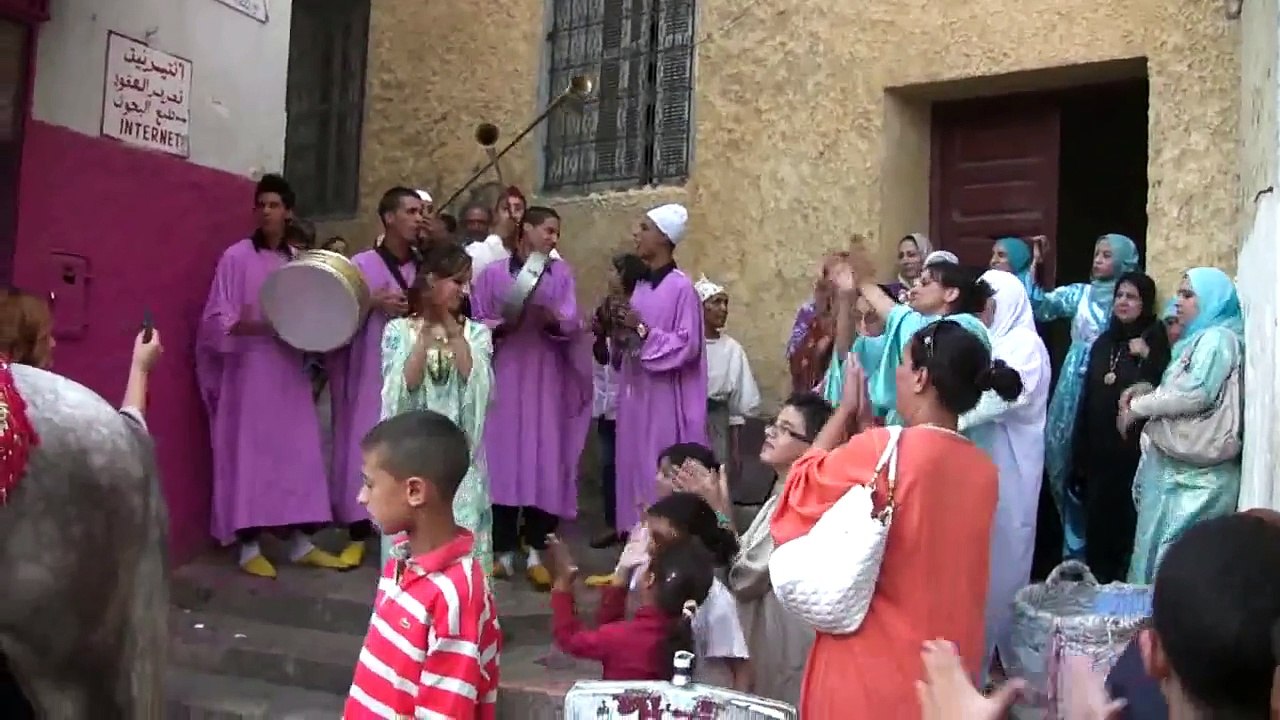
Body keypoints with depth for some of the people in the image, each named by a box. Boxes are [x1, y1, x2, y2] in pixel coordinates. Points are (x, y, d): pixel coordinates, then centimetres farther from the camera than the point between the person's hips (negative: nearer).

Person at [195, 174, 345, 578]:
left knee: (298, 450, 5)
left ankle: (301, 542, 14)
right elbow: (216, 317, -8)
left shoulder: (299, 261, 10)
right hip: (249, 368, -5)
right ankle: (249, 547, 6)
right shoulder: (236, 257, -5)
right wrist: (242, 325, -27)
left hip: (289, 369, 5)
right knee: (250, 450, -2)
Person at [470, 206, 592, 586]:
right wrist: (502, 325, -16)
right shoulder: (493, 274, 5)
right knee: (503, 458, -2)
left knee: (544, 461, -2)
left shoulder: (561, 273, 9)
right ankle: (504, 550, 7)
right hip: (504, 376, -1)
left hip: (546, 380, 1)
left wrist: (551, 318, -21)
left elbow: (571, 324, -1)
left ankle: (536, 553, 4)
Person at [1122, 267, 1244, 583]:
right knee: (1159, 546, 12)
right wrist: (1148, 391, 6)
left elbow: (1195, 393, -21)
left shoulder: (1218, 338, -9)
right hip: (1176, 464, 10)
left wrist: (1138, 407, -11)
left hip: (1194, 471, -10)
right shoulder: (1198, 340, 21)